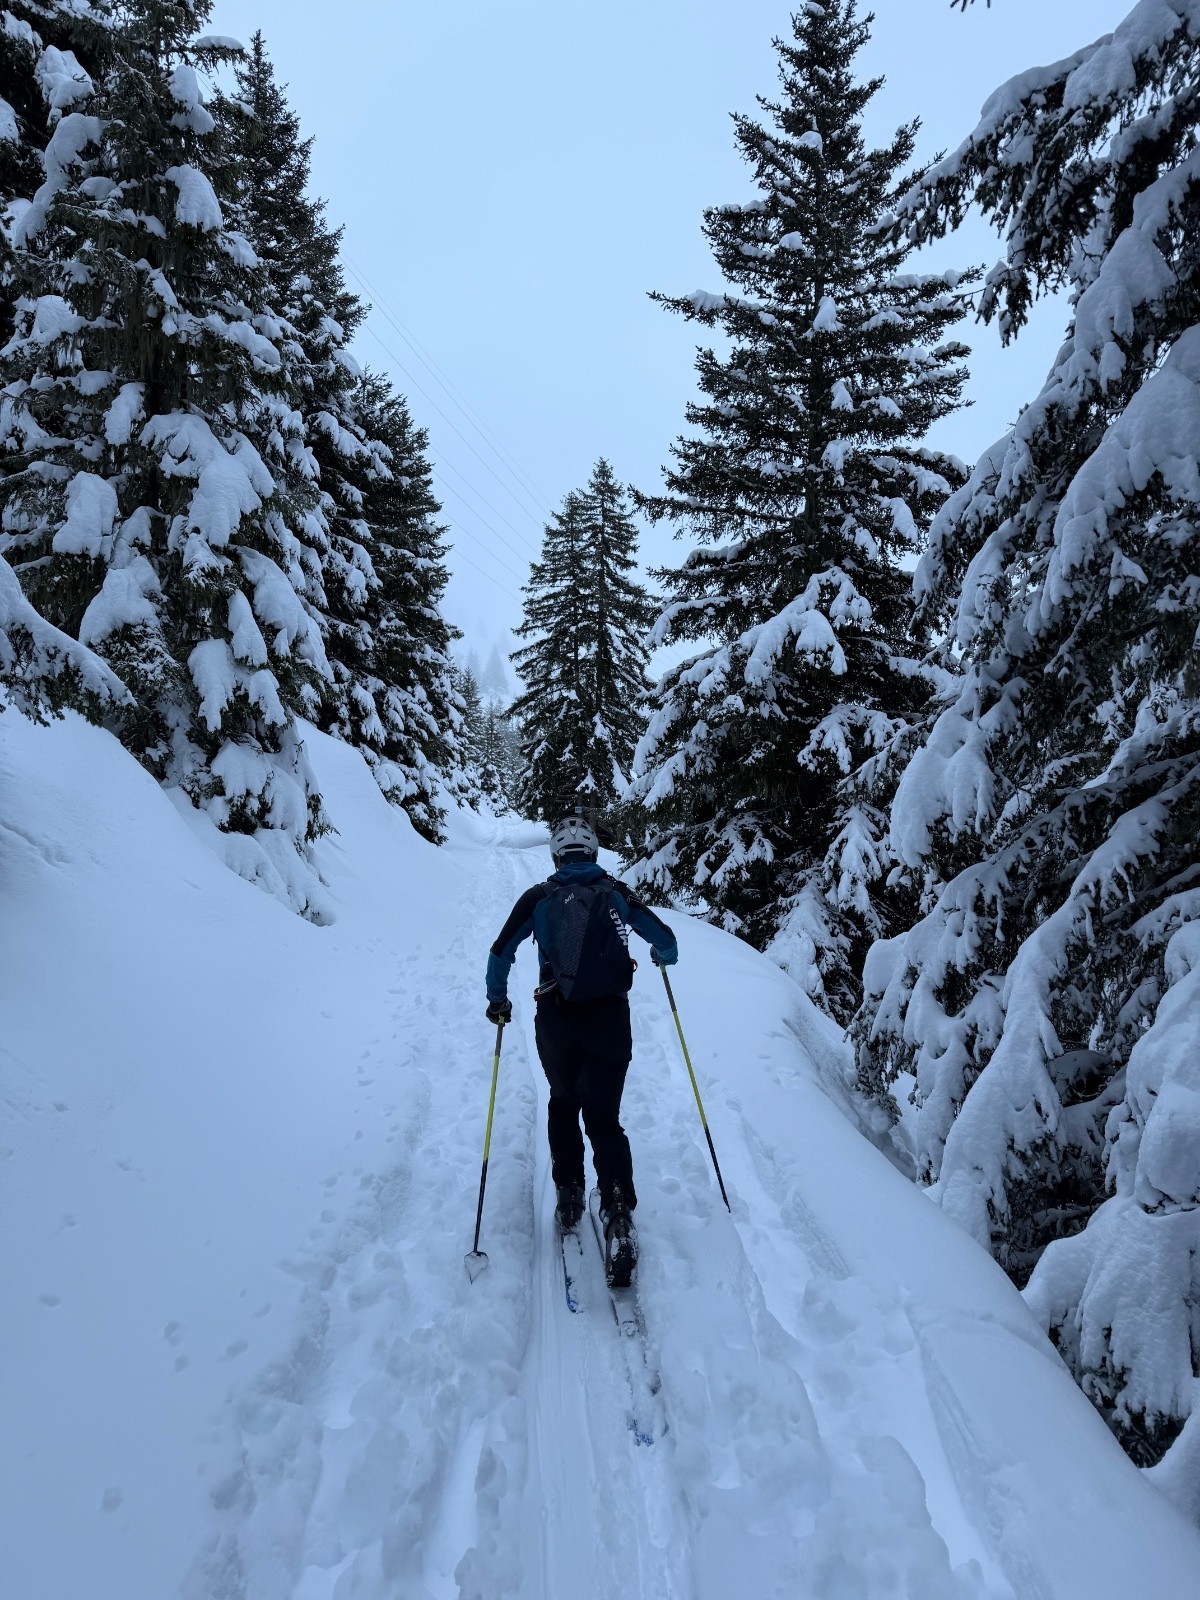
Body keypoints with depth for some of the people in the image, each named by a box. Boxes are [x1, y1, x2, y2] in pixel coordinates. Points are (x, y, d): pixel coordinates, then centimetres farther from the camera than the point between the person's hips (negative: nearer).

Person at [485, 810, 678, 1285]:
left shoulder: (538, 898, 1)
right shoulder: (617, 893, 2)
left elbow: (501, 953, 2)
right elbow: (665, 940, 4)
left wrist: (498, 999, 18)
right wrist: (664, 957, 27)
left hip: (556, 1022, 0)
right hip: (610, 1019, 0)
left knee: (563, 1104, 25)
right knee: (604, 1119, 6)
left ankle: (568, 1197, 25)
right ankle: (618, 1216, -9)